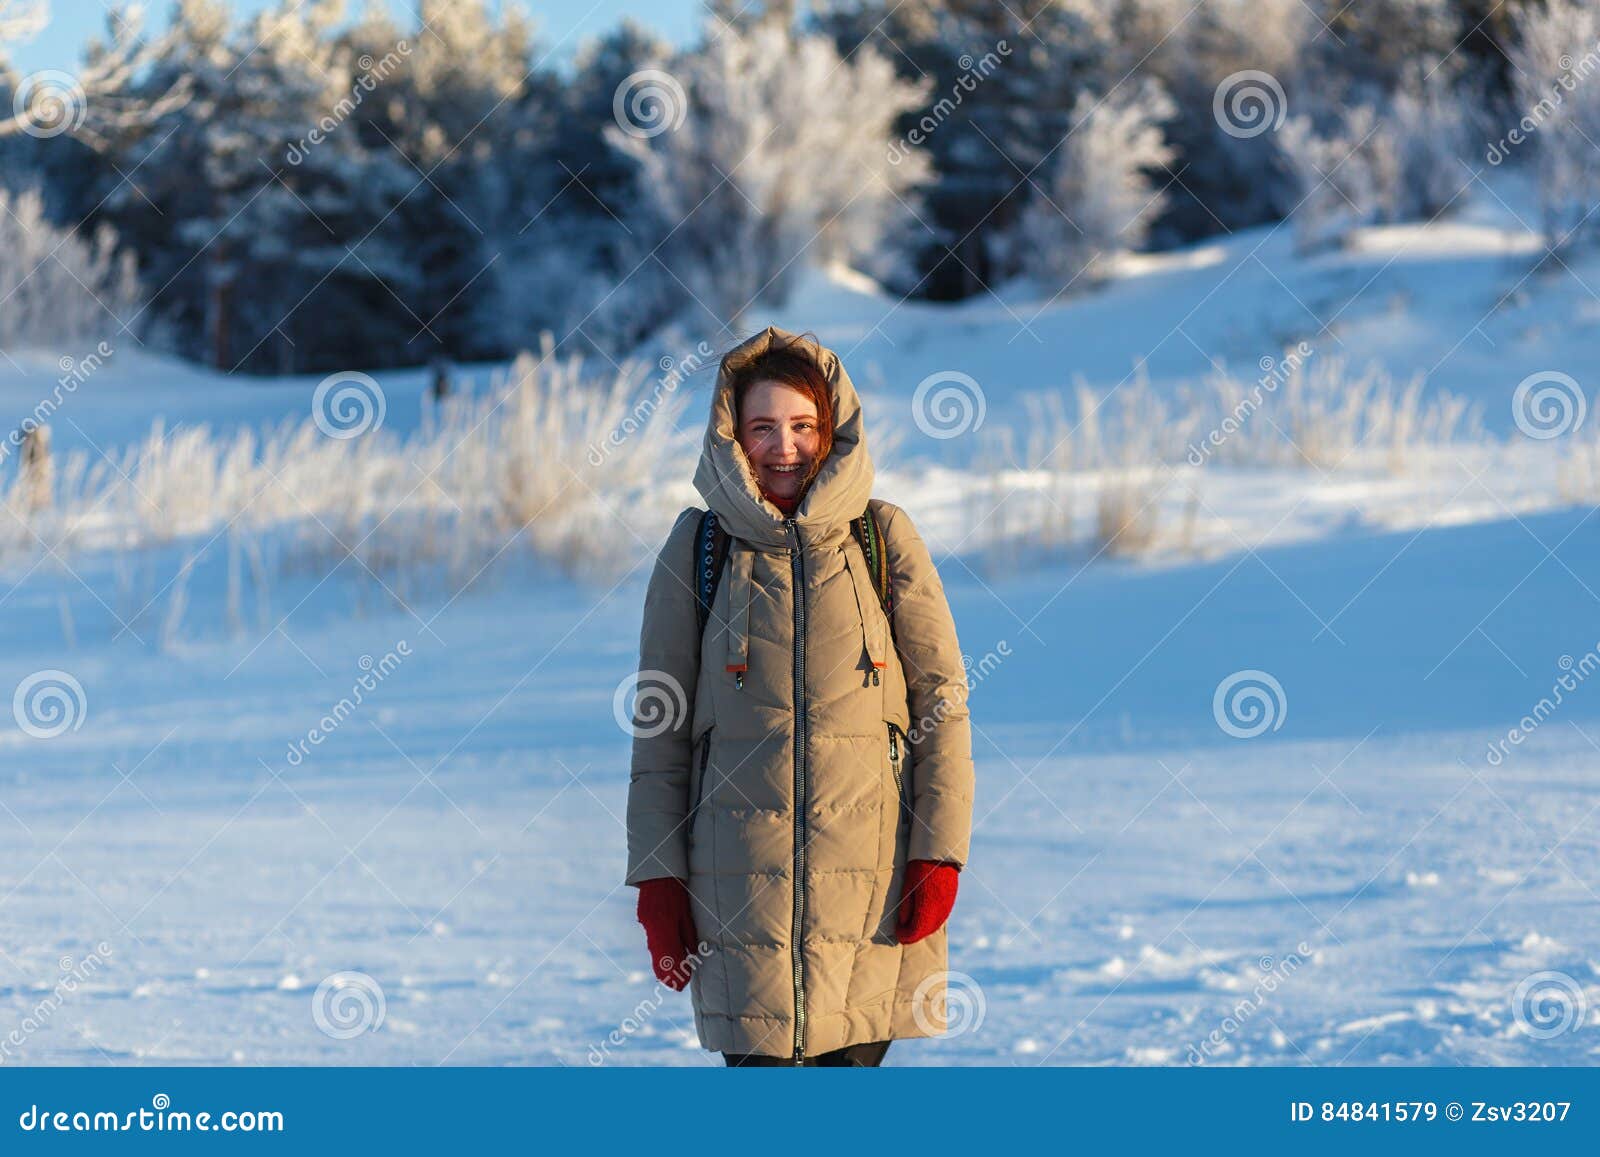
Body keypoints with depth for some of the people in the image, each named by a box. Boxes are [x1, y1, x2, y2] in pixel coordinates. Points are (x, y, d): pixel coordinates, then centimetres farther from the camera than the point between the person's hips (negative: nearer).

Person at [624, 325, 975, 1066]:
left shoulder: (885, 539, 6)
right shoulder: (698, 546, 7)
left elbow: (943, 699, 6)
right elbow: (658, 722, 9)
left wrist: (940, 854, -3)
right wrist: (656, 876, 2)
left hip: (871, 864, 0)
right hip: (740, 866, 0)